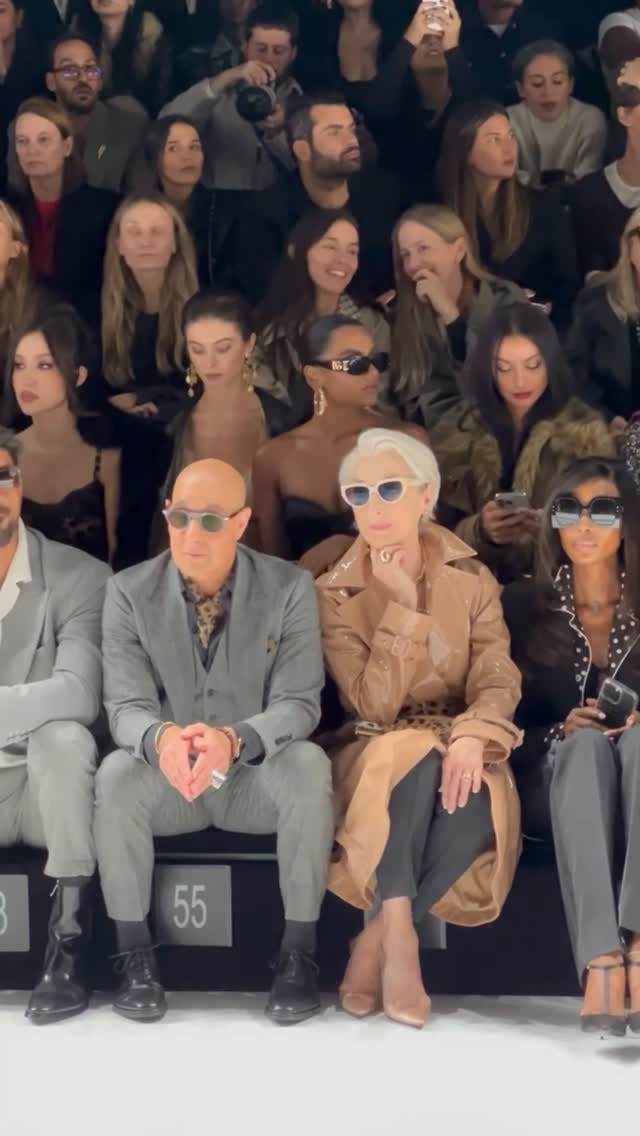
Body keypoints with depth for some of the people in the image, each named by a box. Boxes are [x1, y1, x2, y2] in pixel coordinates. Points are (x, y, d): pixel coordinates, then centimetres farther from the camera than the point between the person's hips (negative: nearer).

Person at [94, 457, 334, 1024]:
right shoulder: (129, 593, -7)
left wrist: (234, 739, -38)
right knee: (115, 772, -31)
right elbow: (125, 705, -13)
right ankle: (136, 953, -15)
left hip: (257, 778, -1)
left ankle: (299, 951, -19)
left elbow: (299, 703, -16)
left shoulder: (290, 588, -10)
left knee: (309, 764, -33)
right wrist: (160, 738, -39)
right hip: (169, 781, 1)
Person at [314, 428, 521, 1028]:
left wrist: (473, 736, -30)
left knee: (480, 800, -34)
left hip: (456, 754, 1)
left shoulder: (470, 578, 3)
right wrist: (403, 607, -17)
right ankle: (398, 935, -33)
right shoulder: (335, 592, -2)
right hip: (377, 757, -1)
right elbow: (374, 707, -13)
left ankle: (374, 943, -24)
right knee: (413, 759, -37)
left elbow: (498, 678, -9)